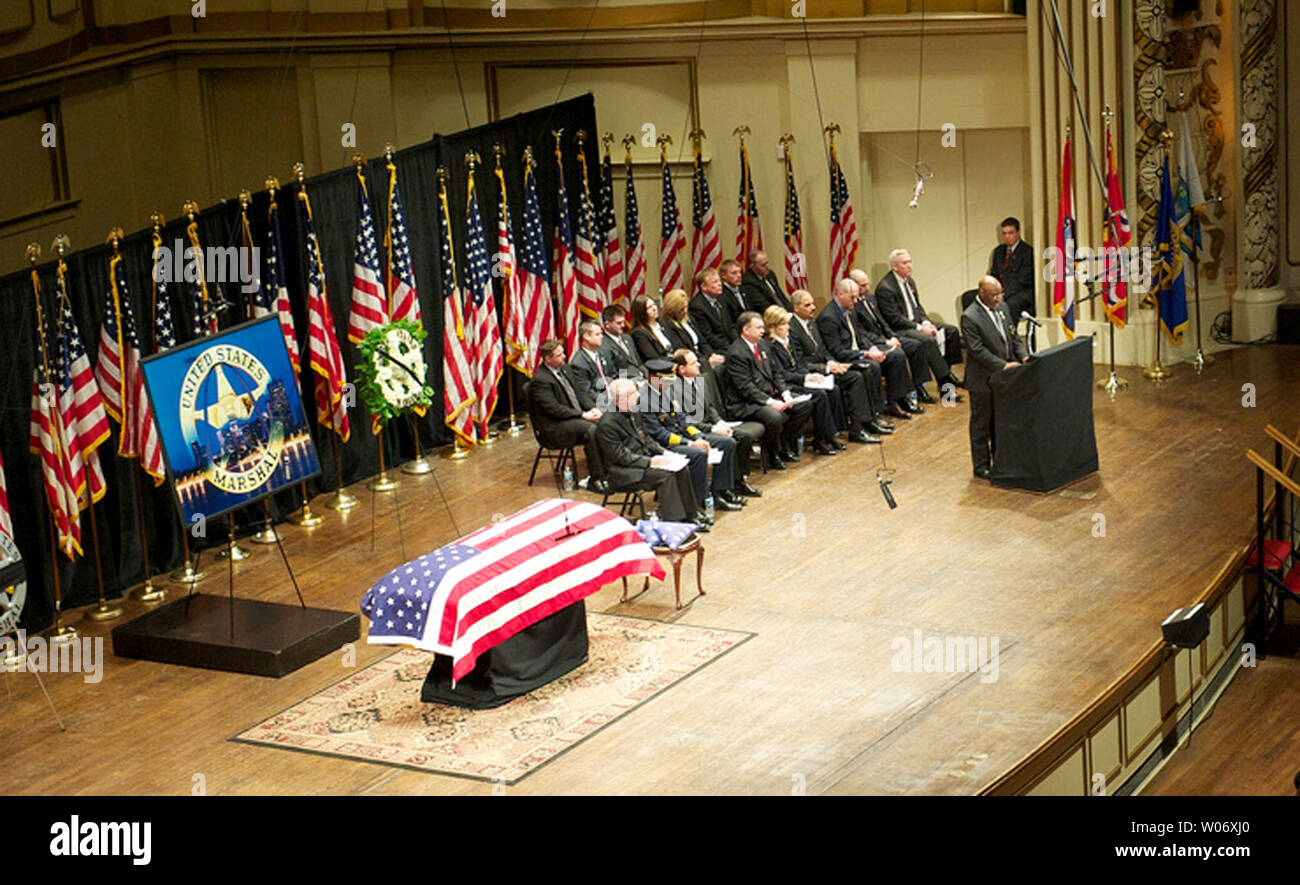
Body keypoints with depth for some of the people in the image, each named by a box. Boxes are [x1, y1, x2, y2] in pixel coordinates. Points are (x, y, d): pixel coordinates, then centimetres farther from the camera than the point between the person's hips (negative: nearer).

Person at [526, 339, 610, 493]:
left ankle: (606, 471, -8)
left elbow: (578, 394, 18)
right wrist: (583, 415, -21)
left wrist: (591, 410, -1)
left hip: (576, 417, 8)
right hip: (554, 429, -8)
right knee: (591, 430, -29)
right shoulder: (539, 381, -15)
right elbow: (554, 409, -20)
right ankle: (596, 480, -24)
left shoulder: (562, 369, 12)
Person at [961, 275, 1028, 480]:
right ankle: (981, 465, 15)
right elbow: (977, 350, -22)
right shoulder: (969, 317, -20)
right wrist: (1003, 365, -24)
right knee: (981, 423, 6)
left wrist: (1023, 356, -5)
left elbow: (1013, 336, 12)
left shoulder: (1001, 307, 5)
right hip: (982, 380, -7)